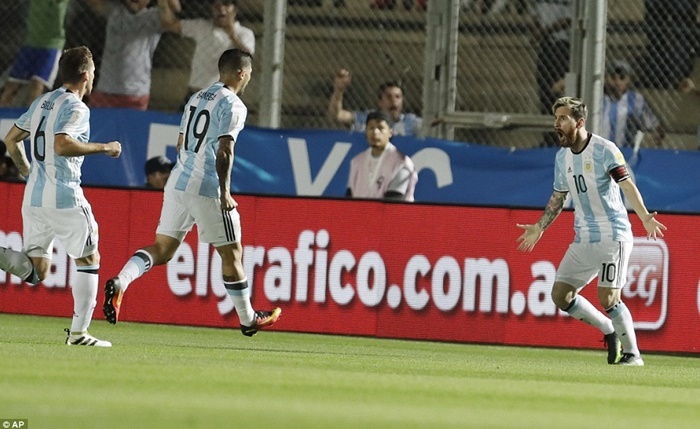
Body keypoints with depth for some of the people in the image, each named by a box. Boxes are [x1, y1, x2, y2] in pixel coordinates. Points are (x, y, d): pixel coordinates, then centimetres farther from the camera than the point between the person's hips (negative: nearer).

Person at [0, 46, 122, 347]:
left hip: (33, 197, 7)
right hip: (64, 197, -7)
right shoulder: (76, 108, -10)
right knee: (89, 260, 8)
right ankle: (79, 332, 4)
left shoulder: (42, 102, 15)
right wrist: (104, 148, -15)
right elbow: (62, 144, -25)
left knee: (35, 270, 9)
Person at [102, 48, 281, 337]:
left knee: (162, 250, 6)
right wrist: (224, 193, -17)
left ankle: (120, 282, -19)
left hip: (177, 183, 7)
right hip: (207, 189, -7)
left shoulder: (197, 99, 16)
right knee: (231, 253, 7)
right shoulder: (233, 105, -8)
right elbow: (224, 152, -17)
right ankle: (247, 320, 17)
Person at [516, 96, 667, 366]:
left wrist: (645, 218, -35)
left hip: (613, 236, -7)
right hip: (583, 240, 7)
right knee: (560, 295, 3)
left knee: (608, 298, -15)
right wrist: (539, 228, 25)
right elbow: (558, 197, 24)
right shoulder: (562, 157, 10)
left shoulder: (604, 150, -12)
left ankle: (633, 354, 1)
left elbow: (627, 185, -21)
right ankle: (610, 331, 20)